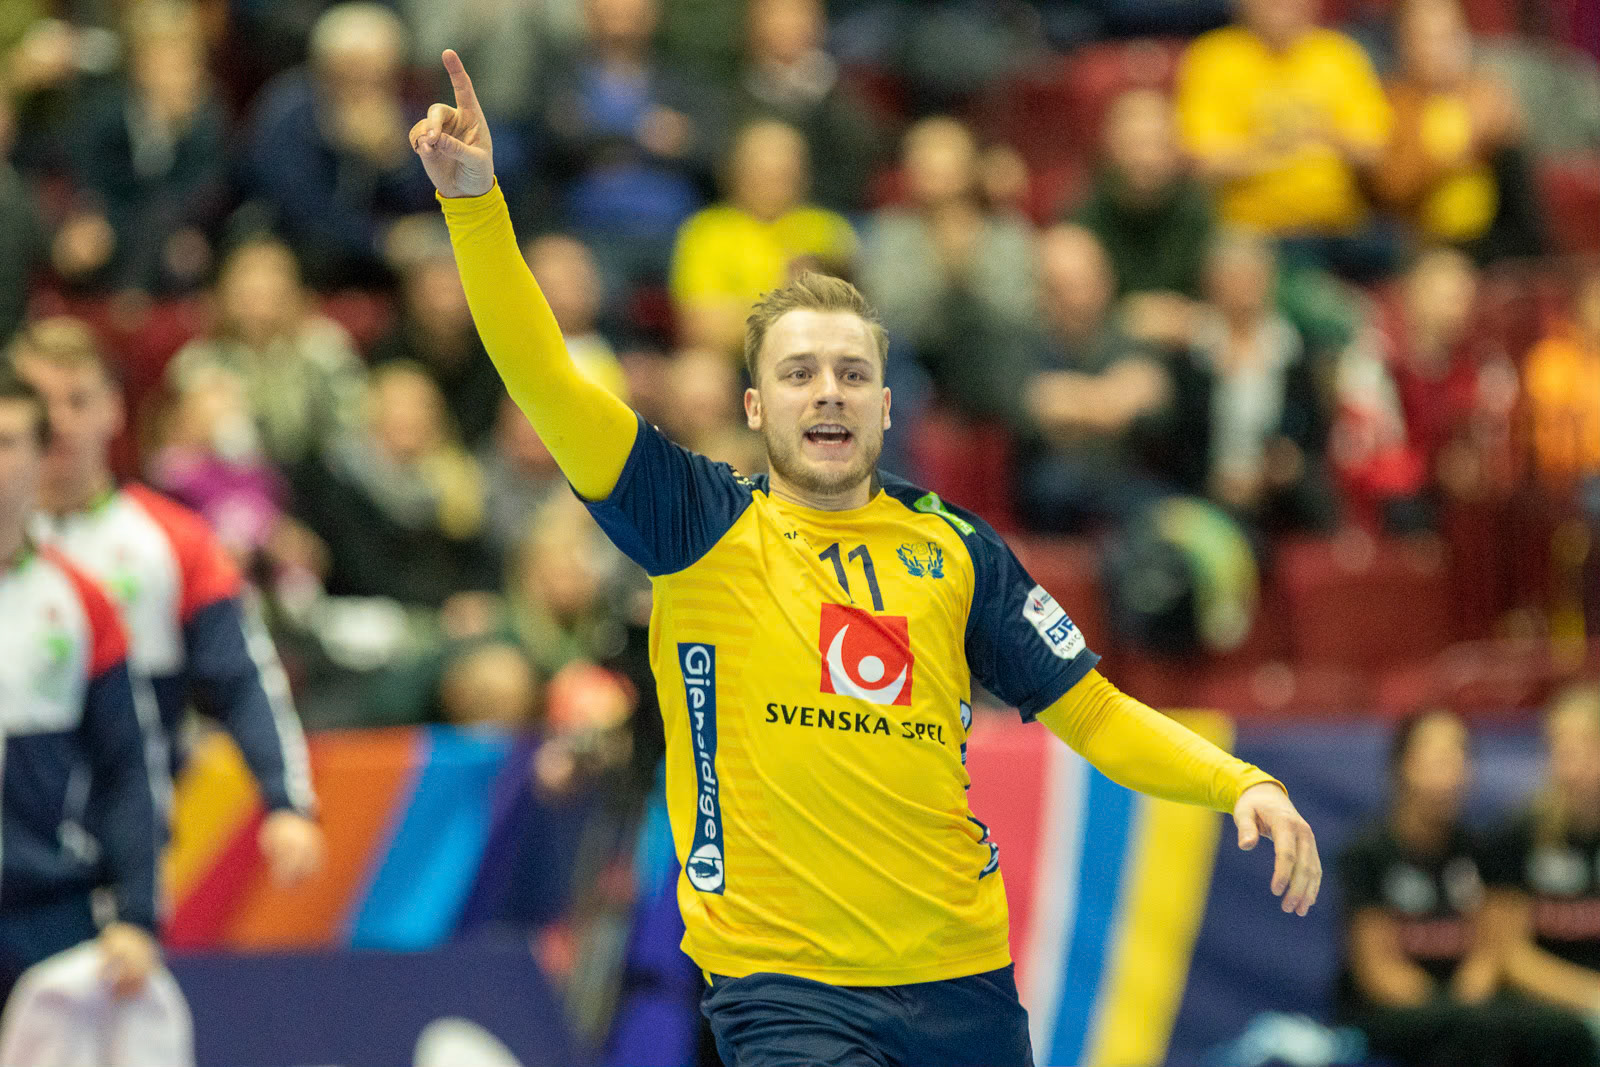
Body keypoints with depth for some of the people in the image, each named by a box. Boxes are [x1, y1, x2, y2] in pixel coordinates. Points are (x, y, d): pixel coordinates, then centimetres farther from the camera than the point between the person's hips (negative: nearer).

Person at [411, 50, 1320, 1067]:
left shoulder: (954, 548, 10)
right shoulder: (702, 528, 3)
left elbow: (1094, 713, 12)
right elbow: (543, 375, -6)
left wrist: (1242, 784, -3)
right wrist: (476, 199, -16)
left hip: (963, 983, 3)